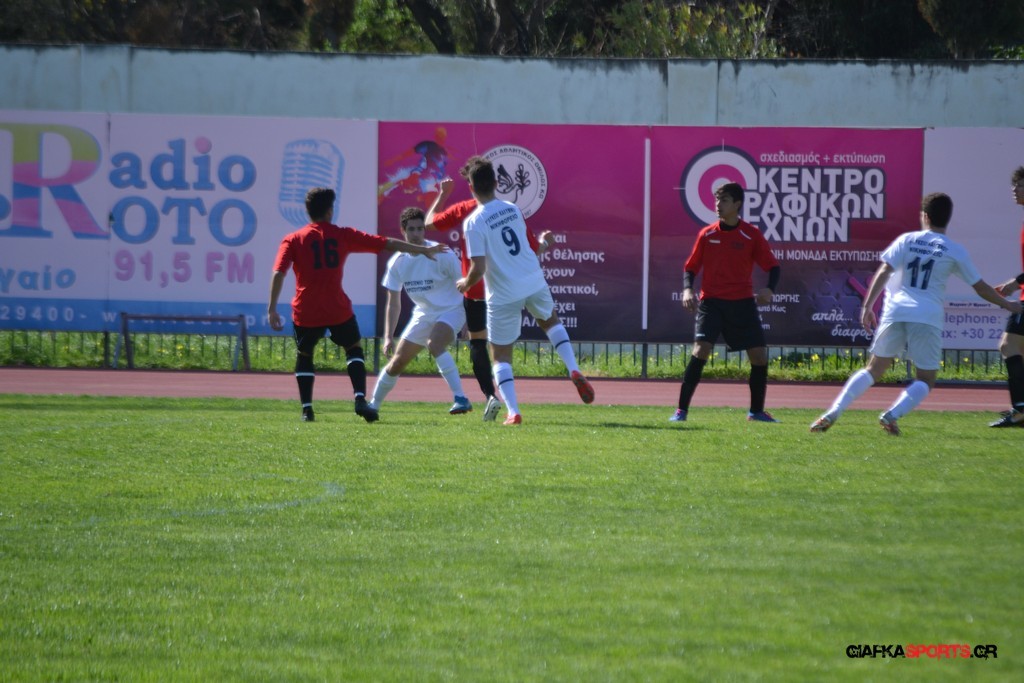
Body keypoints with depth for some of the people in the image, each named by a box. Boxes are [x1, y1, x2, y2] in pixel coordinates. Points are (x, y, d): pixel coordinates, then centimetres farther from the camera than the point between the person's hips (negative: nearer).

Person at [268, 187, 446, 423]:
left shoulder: (293, 240, 3)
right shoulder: (343, 235, 5)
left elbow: (278, 273, -8)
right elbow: (387, 244, 9)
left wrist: (272, 309, -7)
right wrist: (423, 250, 17)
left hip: (305, 312, 0)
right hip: (338, 310, 0)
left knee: (304, 355, 20)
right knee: (354, 349, 20)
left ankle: (306, 409, 8)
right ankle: (360, 399, 0)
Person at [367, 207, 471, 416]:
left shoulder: (441, 255, -19)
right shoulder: (397, 262, -5)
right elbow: (393, 304, 3)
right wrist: (388, 337, -5)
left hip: (450, 311, -5)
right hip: (423, 314, 5)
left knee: (435, 344, -35)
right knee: (397, 363, 6)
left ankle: (460, 398, -36)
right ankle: (373, 405, 27)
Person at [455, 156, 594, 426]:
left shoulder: (474, 223, -15)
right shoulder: (512, 209, 3)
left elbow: (478, 269, -19)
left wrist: (465, 284, 0)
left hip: (503, 295, -5)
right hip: (534, 282, 5)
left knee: (501, 355, 9)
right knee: (550, 321, 34)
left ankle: (513, 411, -6)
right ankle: (574, 371, 17)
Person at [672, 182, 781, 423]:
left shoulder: (752, 235, 0)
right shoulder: (707, 234, 3)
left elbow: (772, 265, 4)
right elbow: (691, 266, 10)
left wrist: (769, 289, -15)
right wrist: (687, 289, -9)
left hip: (743, 303, 1)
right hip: (711, 301, -1)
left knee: (759, 355, -1)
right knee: (701, 350, -18)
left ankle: (757, 411, 19)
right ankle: (681, 410, -14)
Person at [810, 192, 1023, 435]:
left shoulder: (907, 240, 9)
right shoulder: (955, 251, 8)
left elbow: (883, 272, -2)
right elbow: (981, 288, 14)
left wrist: (867, 307, -2)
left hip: (895, 312, 2)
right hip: (928, 318, -2)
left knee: (873, 369, 14)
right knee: (925, 380, 9)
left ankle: (833, 413, 1)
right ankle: (892, 414, -16)